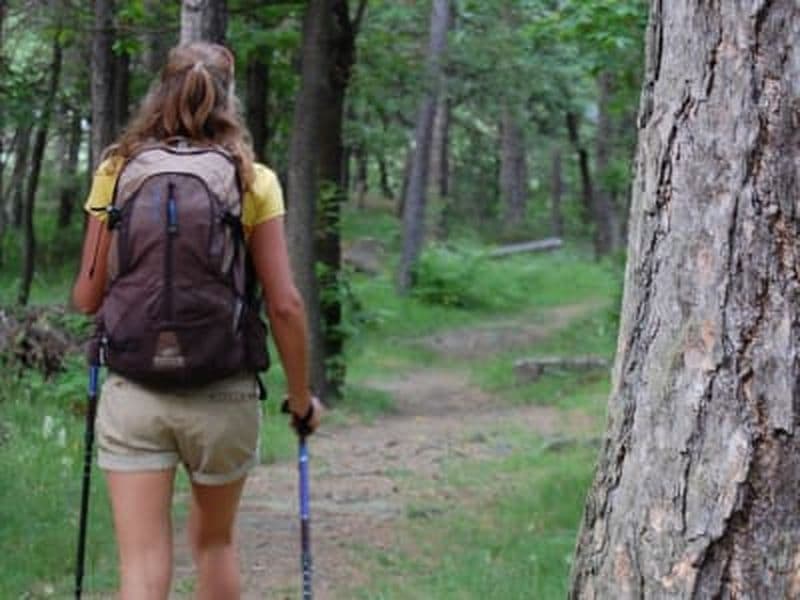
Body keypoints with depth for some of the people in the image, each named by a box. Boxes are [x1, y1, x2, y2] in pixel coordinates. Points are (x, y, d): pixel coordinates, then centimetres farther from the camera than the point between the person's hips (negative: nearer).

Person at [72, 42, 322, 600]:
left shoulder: (118, 172, 0)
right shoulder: (253, 181, -3)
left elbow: (87, 298, 2)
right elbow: (284, 305, -4)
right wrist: (302, 398, 8)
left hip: (134, 391, 0)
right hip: (223, 394, 0)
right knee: (215, 541, 23)